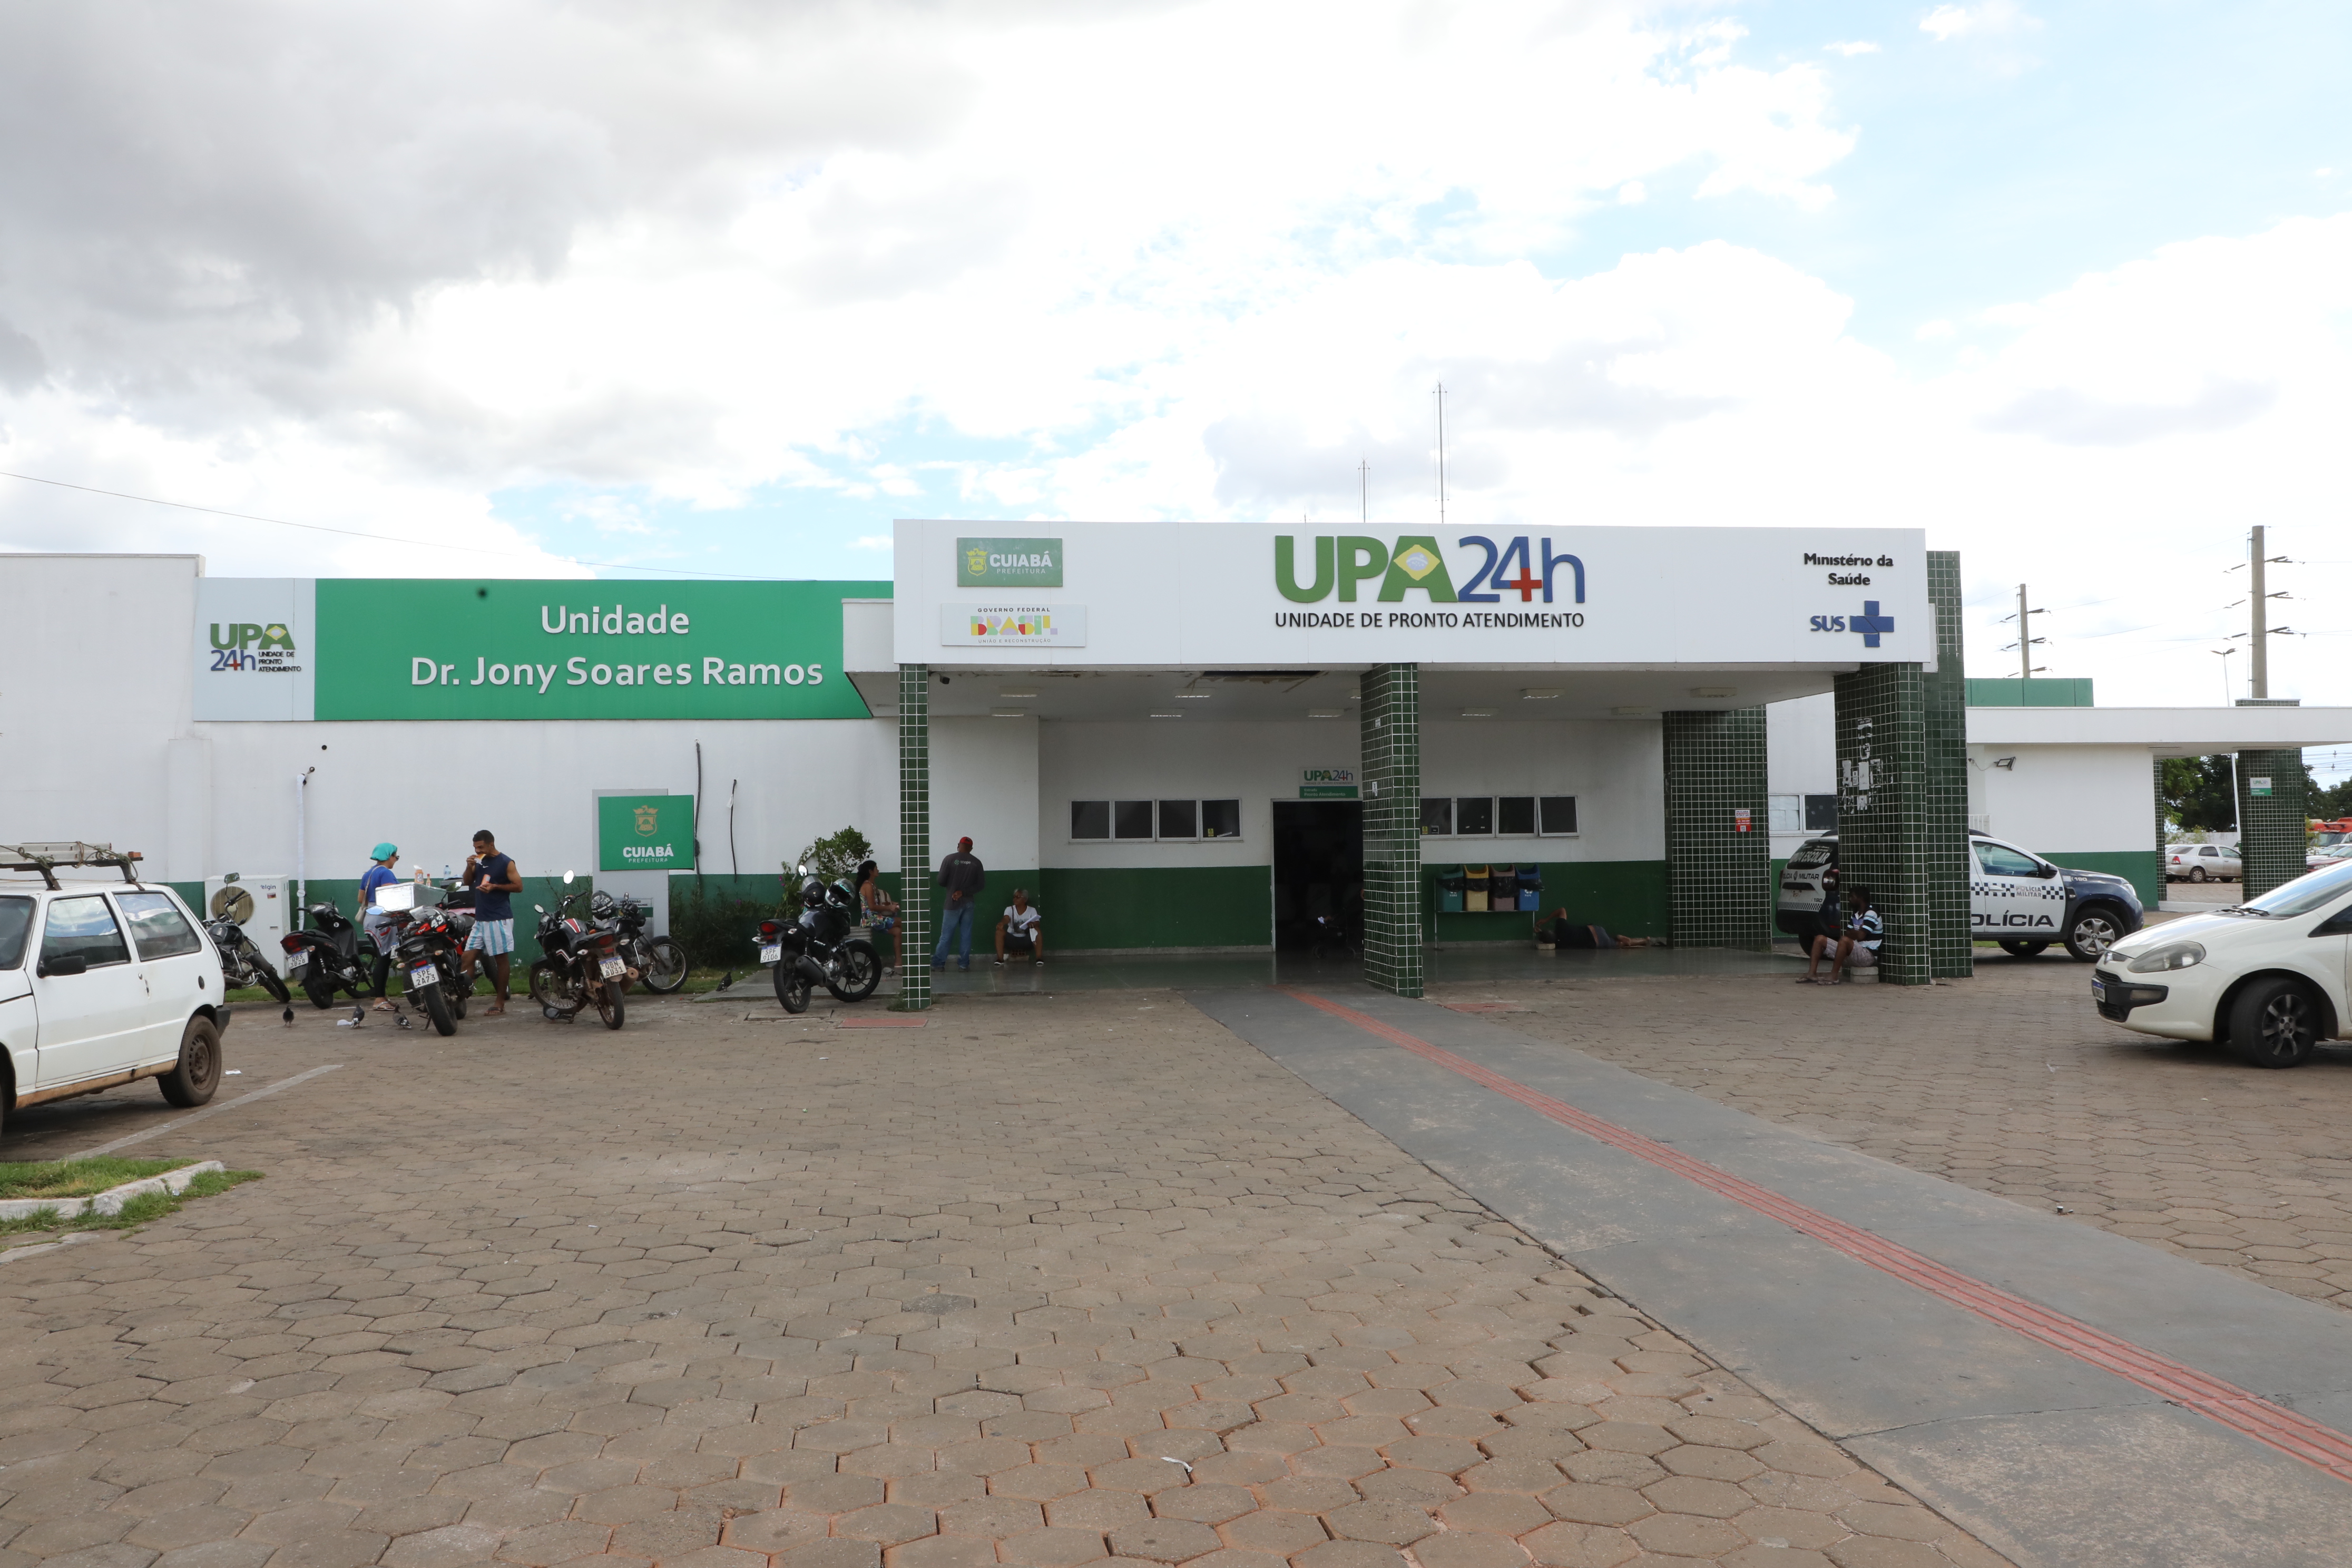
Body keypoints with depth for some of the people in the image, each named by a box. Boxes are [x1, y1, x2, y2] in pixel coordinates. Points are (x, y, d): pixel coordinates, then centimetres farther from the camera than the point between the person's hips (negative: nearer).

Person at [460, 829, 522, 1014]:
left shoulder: (506, 863, -7)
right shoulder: (480, 862, 13)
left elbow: (519, 886, -9)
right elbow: (468, 882, 18)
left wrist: (495, 886, -18)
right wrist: (469, 867, 0)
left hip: (499, 919, -7)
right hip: (480, 919, 7)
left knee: (501, 958, -1)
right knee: (468, 956, -1)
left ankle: (500, 1003, 3)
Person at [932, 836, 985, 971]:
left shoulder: (950, 859, -6)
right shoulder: (976, 862, 2)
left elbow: (941, 881, -7)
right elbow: (981, 884, -1)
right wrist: (964, 892, -4)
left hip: (953, 902, -2)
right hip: (969, 902, 3)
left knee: (946, 934, 2)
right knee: (967, 934, 7)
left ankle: (938, 963, 3)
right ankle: (964, 963, 7)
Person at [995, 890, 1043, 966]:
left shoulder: (1032, 910, 1)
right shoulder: (1009, 909, 0)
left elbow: (1037, 923, -15)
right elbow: (1007, 919, -21)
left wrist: (1033, 924, -41)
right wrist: (1002, 923, -47)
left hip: (1026, 940, -1)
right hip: (1012, 940, 1)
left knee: (1037, 931, -29)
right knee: (1000, 931, -27)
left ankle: (1039, 958, -26)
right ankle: (1000, 959, -29)